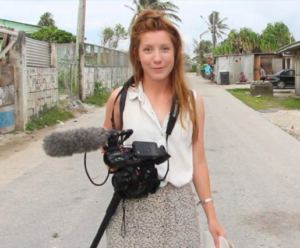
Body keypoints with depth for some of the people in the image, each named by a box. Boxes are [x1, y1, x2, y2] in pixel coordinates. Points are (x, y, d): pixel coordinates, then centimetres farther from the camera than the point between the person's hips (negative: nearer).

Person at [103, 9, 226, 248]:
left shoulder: (192, 101, -1)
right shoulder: (120, 98, -6)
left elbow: (198, 161, 4)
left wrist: (211, 216, 5)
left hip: (179, 209, 1)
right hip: (132, 210, -1)